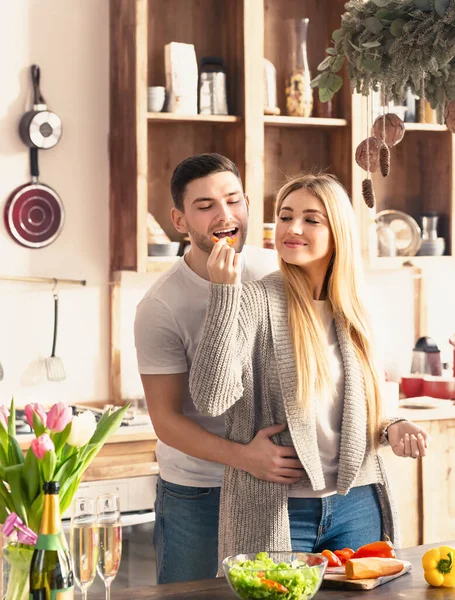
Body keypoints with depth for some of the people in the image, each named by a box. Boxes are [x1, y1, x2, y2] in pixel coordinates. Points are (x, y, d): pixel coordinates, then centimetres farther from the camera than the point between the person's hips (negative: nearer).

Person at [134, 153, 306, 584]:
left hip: (278, 477, 3)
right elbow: (166, 419, -14)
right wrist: (244, 457, -27)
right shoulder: (161, 307, -15)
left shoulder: (278, 271, -3)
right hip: (194, 492, -3)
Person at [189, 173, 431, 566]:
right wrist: (224, 293, -25)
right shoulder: (255, 302, -9)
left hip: (356, 508, 5)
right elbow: (210, 398, -22)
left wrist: (390, 429, -2)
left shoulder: (351, 313, 8)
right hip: (279, 513, -5)